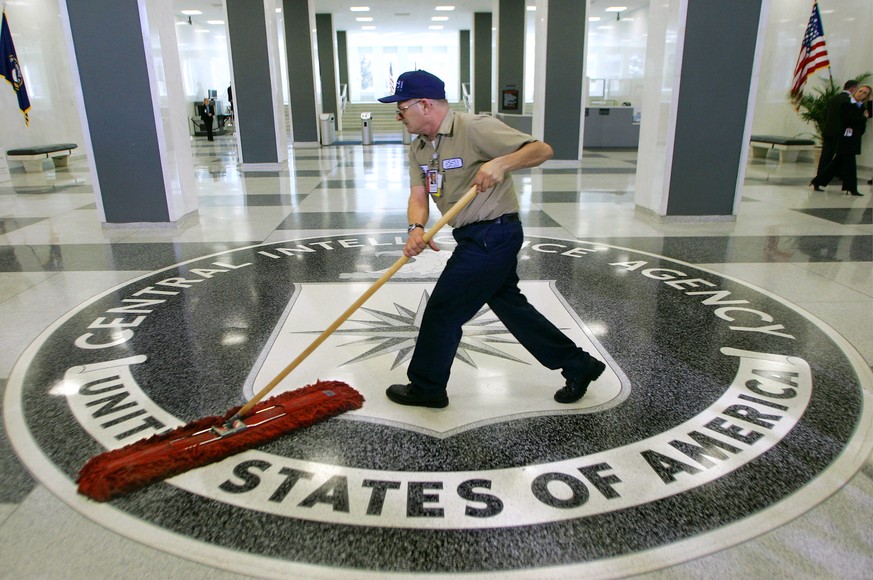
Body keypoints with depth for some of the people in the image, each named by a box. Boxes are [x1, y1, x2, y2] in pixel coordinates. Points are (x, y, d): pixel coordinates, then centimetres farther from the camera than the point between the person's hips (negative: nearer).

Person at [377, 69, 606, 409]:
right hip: (475, 238, 9)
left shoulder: (474, 128, -17)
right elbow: (418, 196, -2)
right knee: (511, 307, 17)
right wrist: (416, 229, -23)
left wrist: (501, 163, -36)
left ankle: (426, 388, 20)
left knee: (442, 310, -2)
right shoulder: (419, 148, 7)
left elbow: (542, 150, -19)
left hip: (493, 236, -9)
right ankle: (579, 367, 31)